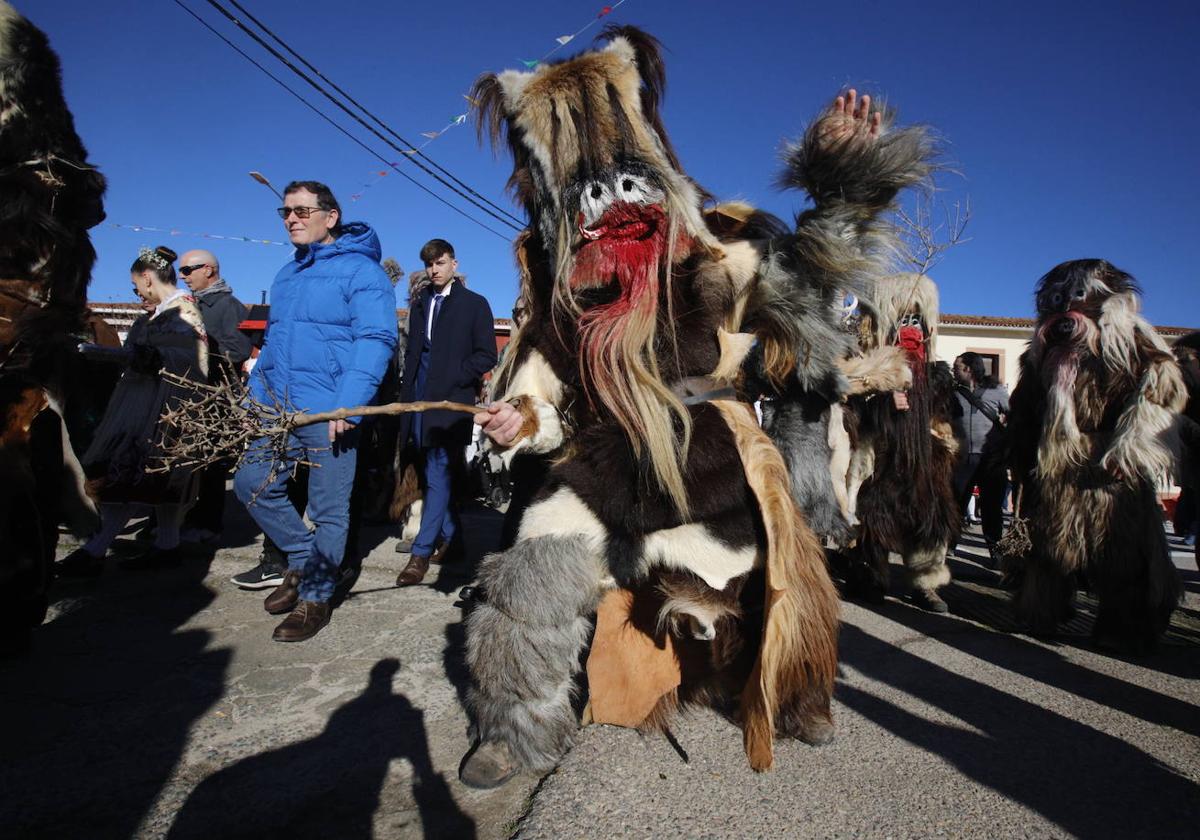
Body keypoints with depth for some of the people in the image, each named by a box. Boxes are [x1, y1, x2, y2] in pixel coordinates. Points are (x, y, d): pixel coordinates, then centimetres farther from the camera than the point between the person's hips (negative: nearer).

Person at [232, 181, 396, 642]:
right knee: (251, 483, 8)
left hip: (329, 413, -8)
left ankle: (316, 597, 18)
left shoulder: (360, 270, -7)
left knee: (329, 509, 2)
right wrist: (255, 395, 16)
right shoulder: (286, 274, 17)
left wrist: (348, 405, -25)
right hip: (277, 408, 8)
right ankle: (303, 561, 27)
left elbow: (376, 339, -16)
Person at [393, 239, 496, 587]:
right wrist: (408, 392, 9)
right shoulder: (420, 304, 18)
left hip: (450, 400, -5)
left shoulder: (474, 304, 3)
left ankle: (422, 552, -5)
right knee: (438, 474, 12)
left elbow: (486, 356, -2)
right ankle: (450, 533, 27)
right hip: (420, 399, 6)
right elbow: (411, 351, 21)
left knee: (437, 475, -8)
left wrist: (453, 377, -12)